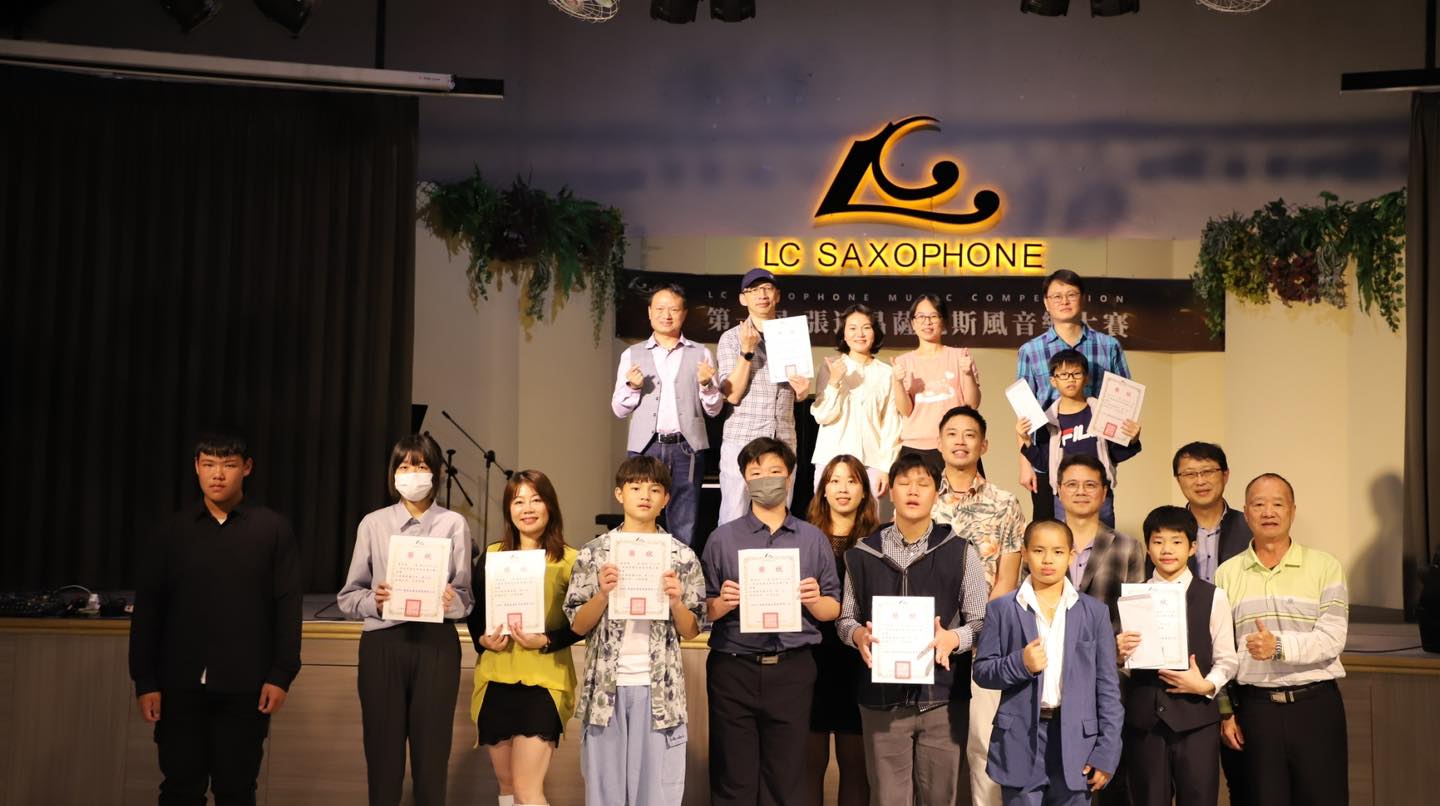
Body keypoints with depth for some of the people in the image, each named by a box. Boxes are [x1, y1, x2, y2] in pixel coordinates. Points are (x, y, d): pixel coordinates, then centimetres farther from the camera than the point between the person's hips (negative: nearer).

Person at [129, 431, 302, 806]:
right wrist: (144, 680, -1)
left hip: (245, 686, -1)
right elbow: (147, 609, 5)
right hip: (180, 684, 1)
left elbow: (287, 606, 0)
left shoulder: (273, 529, 2)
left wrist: (282, 675, -6)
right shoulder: (171, 531, 6)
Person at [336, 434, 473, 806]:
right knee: (383, 754, 2)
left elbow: (466, 596, 3)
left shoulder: (453, 524, 3)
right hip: (383, 643, 1)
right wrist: (374, 600, -13)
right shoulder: (373, 524, 6)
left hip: (436, 644, -1)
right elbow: (347, 596, 7)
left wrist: (451, 601, -19)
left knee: (431, 755, 1)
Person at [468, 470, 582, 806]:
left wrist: (546, 641, -19)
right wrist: (482, 639, -6)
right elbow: (474, 612, 13)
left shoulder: (568, 560, -3)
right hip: (495, 680, 5)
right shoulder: (492, 554, 8)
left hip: (544, 682, -5)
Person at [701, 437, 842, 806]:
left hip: (792, 669, 1)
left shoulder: (814, 539, 10)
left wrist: (815, 601, -11)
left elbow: (833, 610, 10)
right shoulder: (722, 538, 6)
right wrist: (723, 603, -16)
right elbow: (702, 611, 5)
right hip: (733, 669, -1)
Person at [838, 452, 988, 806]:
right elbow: (845, 618, 11)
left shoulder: (960, 552, 1)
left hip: (943, 697, -1)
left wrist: (952, 638, -17)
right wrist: (858, 634, -11)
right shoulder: (863, 554, 5)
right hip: (882, 698, 1)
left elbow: (982, 621, 3)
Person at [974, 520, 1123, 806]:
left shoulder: (1094, 611, 6)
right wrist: (1020, 664, -16)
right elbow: (982, 670, 4)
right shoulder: (1002, 609, 3)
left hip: (1076, 740, 1)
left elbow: (1108, 685, 4)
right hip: (1021, 740, -1)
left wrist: (1106, 752, -1)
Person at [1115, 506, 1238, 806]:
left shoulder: (1212, 597, 3)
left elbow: (1227, 660, 4)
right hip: (1144, 717, 2)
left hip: (1196, 717, -2)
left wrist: (1206, 685, -14)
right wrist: (1119, 653, -9)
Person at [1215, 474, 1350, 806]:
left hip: (1316, 704, -1)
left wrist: (1280, 646, -23)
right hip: (1256, 708, 2)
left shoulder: (1325, 567, 1)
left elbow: (1332, 638, -9)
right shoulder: (1226, 574, 7)